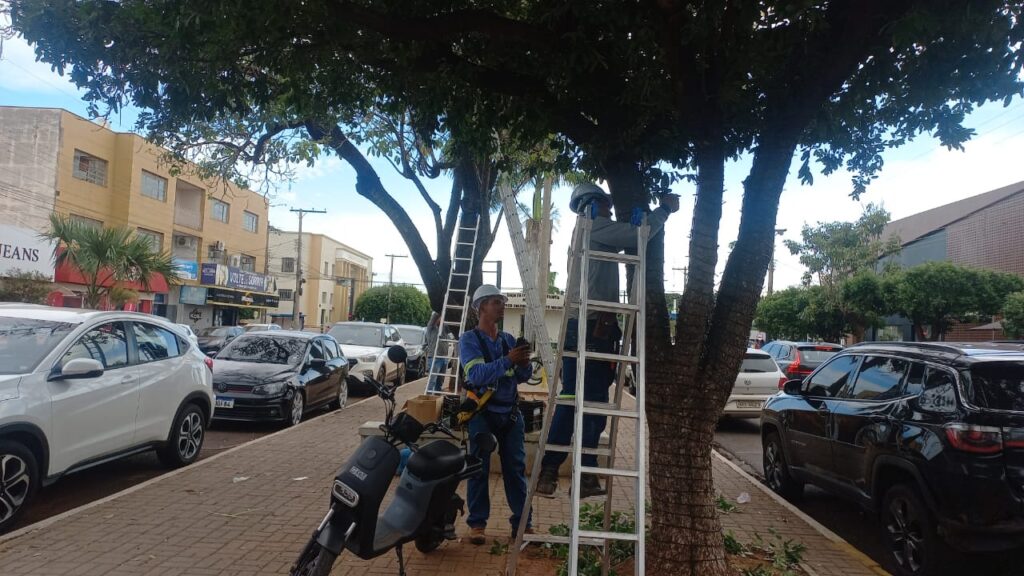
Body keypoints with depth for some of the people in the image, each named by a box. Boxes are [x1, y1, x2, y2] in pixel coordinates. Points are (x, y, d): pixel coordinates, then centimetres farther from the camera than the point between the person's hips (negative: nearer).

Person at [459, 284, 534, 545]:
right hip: (483, 412, -4)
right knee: (479, 468, -1)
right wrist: (507, 360, -31)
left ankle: (521, 522, 13)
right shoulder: (469, 339, -4)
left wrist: (524, 363, -13)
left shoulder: (508, 339, 12)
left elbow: (522, 377, 10)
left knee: (515, 467, 5)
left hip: (510, 411, 5)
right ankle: (477, 523, 10)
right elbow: (477, 374, -20)